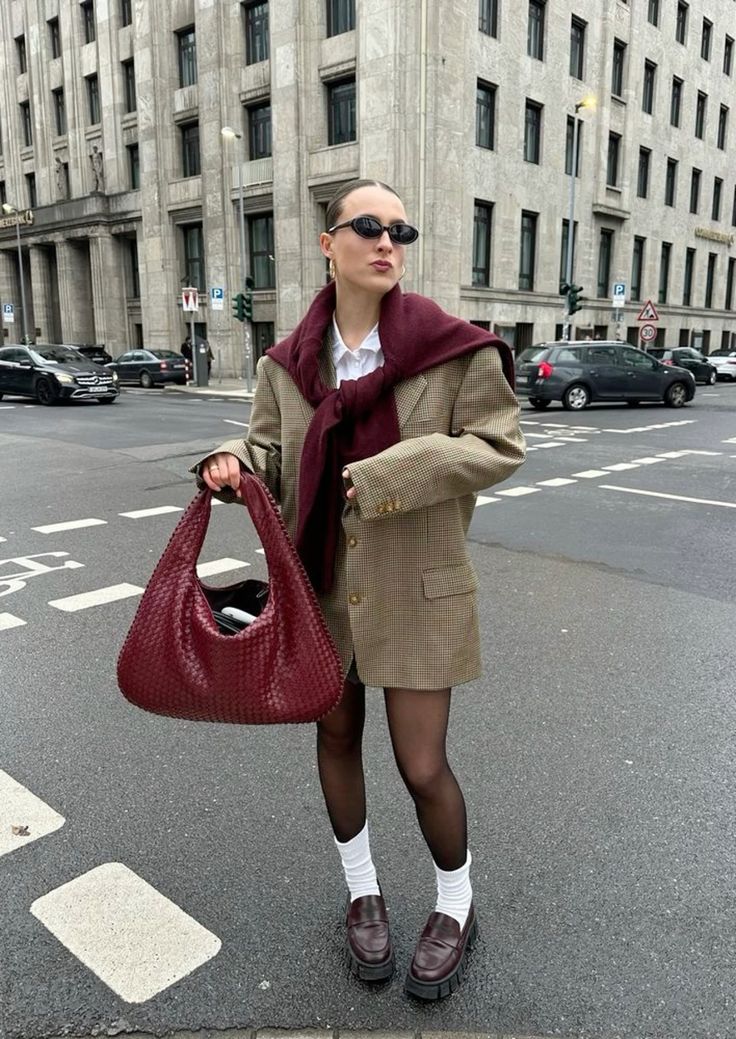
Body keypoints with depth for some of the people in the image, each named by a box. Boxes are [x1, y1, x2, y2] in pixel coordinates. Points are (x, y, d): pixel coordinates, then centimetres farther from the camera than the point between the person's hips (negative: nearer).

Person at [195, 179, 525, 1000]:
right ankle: (362, 893, 44)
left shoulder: (453, 348, -10)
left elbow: (498, 446, -9)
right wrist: (233, 465, -17)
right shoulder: (288, 363, 0)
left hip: (414, 588, -4)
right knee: (336, 737, 18)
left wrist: (390, 474, -21)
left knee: (422, 766, 2)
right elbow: (271, 451, 7)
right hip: (320, 582, 4)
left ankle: (456, 910, 34)